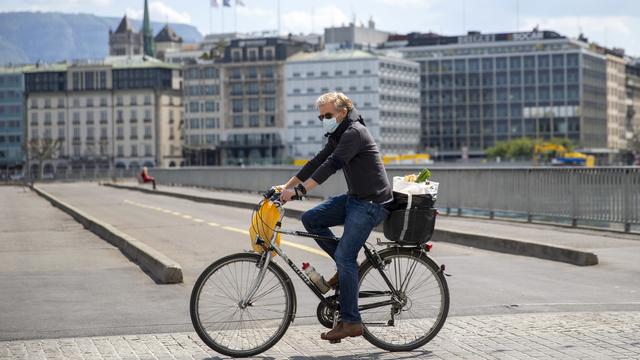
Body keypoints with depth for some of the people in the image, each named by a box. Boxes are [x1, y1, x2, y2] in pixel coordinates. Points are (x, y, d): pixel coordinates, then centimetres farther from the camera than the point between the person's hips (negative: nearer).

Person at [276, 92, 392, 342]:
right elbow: (317, 162, 14)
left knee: (344, 257, -14)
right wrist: (287, 186, 9)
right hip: (354, 199, 10)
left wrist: (299, 190, -32)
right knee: (310, 219, -1)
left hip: (371, 203, -10)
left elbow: (332, 165, -28)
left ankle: (351, 322, -8)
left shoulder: (354, 133, -18)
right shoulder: (339, 135, 14)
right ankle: (348, 265, 9)